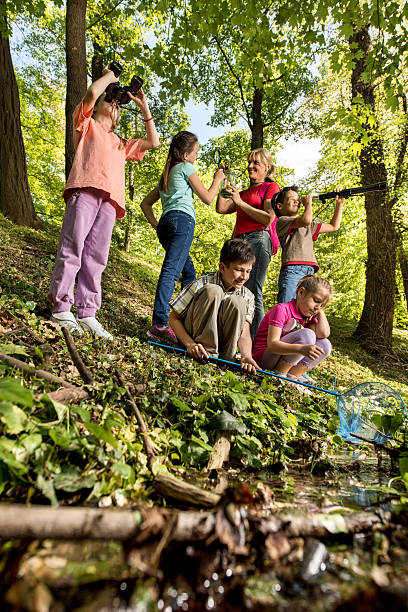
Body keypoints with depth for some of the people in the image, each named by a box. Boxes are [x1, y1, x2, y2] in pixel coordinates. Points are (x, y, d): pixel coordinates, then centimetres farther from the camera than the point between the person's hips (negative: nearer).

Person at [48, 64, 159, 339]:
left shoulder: (122, 143, 38)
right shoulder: (87, 124, 24)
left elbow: (153, 142, 35)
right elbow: (92, 93, 6)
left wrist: (144, 107, 36)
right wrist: (110, 76, 25)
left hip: (110, 199, 4)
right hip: (85, 190, -4)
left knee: (96, 257, -4)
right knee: (72, 248, -15)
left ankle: (87, 314, -7)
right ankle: (61, 308, -15)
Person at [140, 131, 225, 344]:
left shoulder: (166, 175, 32)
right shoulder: (186, 168, 10)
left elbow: (145, 203, 30)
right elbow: (207, 198, 8)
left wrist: (155, 224, 18)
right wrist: (217, 179, 24)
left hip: (165, 222, 8)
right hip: (182, 219, -8)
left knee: (189, 272, 16)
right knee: (171, 270, -23)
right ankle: (160, 323, -35)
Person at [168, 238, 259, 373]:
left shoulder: (247, 296, -4)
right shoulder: (201, 285, -17)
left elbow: (244, 333, -12)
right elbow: (174, 318, -13)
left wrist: (246, 356, -34)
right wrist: (189, 344, -29)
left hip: (221, 343, 3)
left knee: (236, 302, -25)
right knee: (213, 291, -26)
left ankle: (225, 359, -20)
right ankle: (208, 352, -28)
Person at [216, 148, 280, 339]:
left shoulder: (271, 187, 10)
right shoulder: (244, 193, 30)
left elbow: (268, 219, -5)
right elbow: (221, 208, 19)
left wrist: (240, 202, -6)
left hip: (258, 239, -7)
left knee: (252, 294, -16)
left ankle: (254, 343, -15)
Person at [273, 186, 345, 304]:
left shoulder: (308, 226, 31)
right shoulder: (282, 221, 7)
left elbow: (333, 226, 39)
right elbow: (306, 220, -10)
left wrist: (339, 204, 31)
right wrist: (308, 203, 9)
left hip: (309, 273, 7)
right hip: (292, 270, -7)